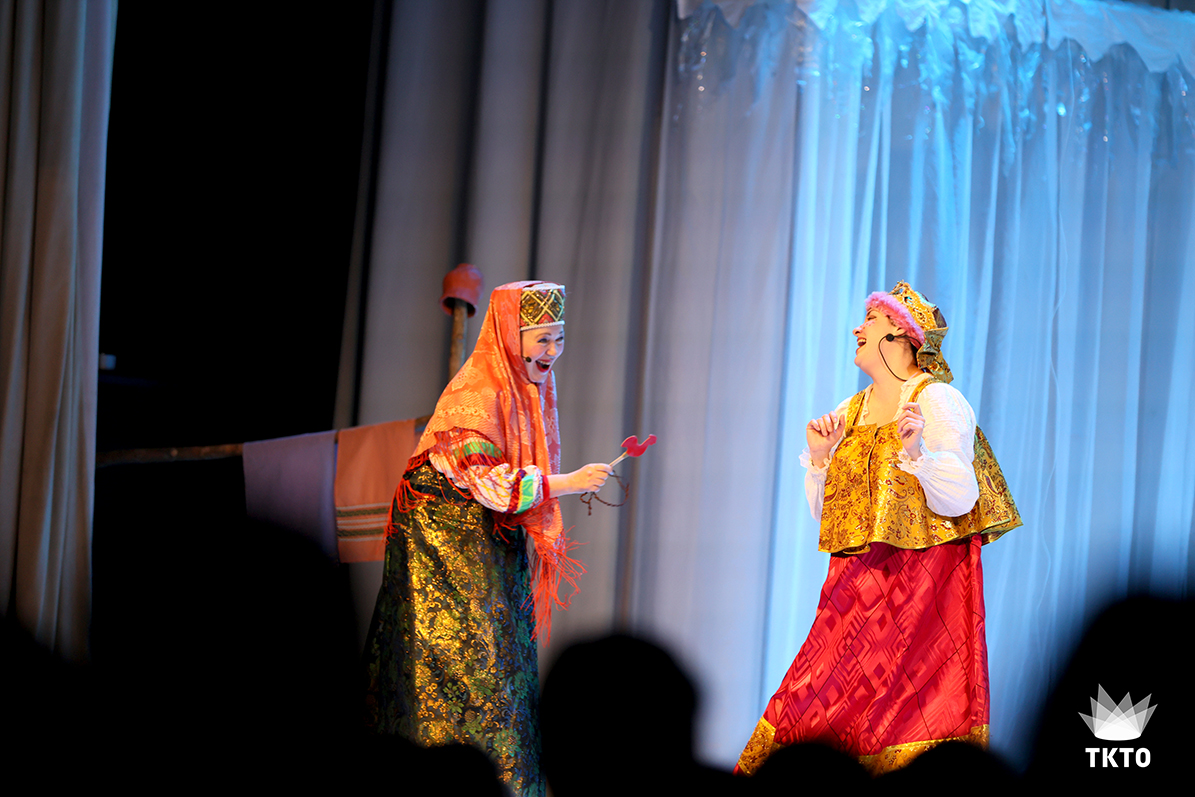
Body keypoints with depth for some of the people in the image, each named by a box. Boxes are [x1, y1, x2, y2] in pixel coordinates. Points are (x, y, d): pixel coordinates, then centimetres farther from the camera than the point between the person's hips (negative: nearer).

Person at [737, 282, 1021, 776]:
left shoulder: (937, 401, -4)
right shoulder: (850, 412, 16)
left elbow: (960, 500, -13)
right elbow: (826, 513, 18)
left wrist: (917, 451, -27)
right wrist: (820, 456, 4)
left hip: (920, 584, -6)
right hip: (858, 583, 6)